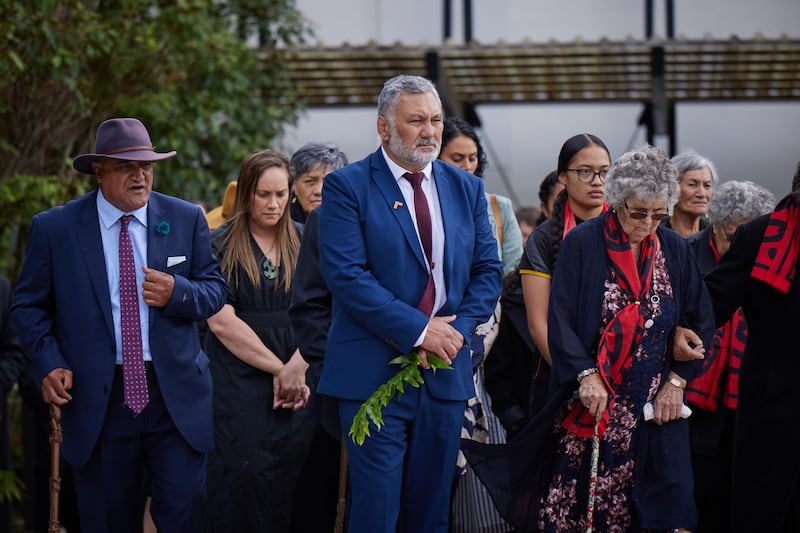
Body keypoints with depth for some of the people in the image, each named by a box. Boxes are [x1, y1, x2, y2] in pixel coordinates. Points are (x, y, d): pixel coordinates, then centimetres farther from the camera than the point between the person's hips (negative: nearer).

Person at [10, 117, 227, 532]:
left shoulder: (187, 220, 4)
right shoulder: (54, 228, -1)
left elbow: (216, 291, 7)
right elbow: (28, 306, 5)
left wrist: (178, 292, -14)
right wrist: (49, 363, -9)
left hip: (176, 399, 1)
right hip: (97, 402, -1)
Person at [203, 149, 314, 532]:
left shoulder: (303, 242, 9)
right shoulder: (221, 246, 1)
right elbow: (221, 321, -7)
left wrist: (297, 367, -14)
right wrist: (278, 368, -9)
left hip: (297, 384, 3)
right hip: (239, 381, -2)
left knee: (289, 484, 1)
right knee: (242, 482, -6)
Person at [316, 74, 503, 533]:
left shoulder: (467, 188, 12)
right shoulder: (347, 186, -4)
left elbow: (488, 270, 10)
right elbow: (346, 275, -14)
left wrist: (456, 331, -7)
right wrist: (418, 330, -16)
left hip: (446, 373, 5)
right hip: (375, 373, -5)